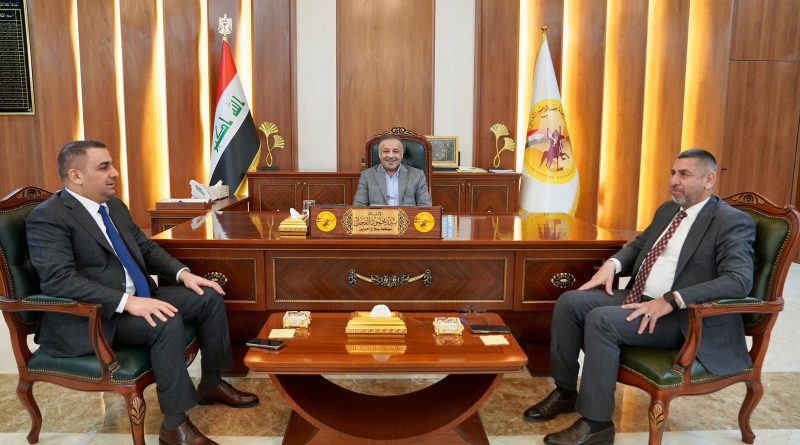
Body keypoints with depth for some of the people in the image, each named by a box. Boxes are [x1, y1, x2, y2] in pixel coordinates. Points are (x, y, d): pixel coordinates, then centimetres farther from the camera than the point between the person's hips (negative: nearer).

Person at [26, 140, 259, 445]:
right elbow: (59, 280, -26)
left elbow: (146, 248, 17)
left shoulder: (114, 206, 10)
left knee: (210, 298, -1)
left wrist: (183, 274, -1)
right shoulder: (48, 217, -15)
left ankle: (211, 384, 15)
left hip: (138, 297, 9)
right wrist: (127, 302, -34)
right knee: (166, 322, -32)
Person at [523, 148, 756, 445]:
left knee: (601, 320, -29)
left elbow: (739, 280, -24)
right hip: (637, 298, 8)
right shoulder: (668, 209, 15)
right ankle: (565, 391, 6)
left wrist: (670, 300, -31)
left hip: (682, 317, -8)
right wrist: (612, 264, 3)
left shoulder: (733, 222, -11)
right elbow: (639, 244, 27)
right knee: (569, 302, -8)